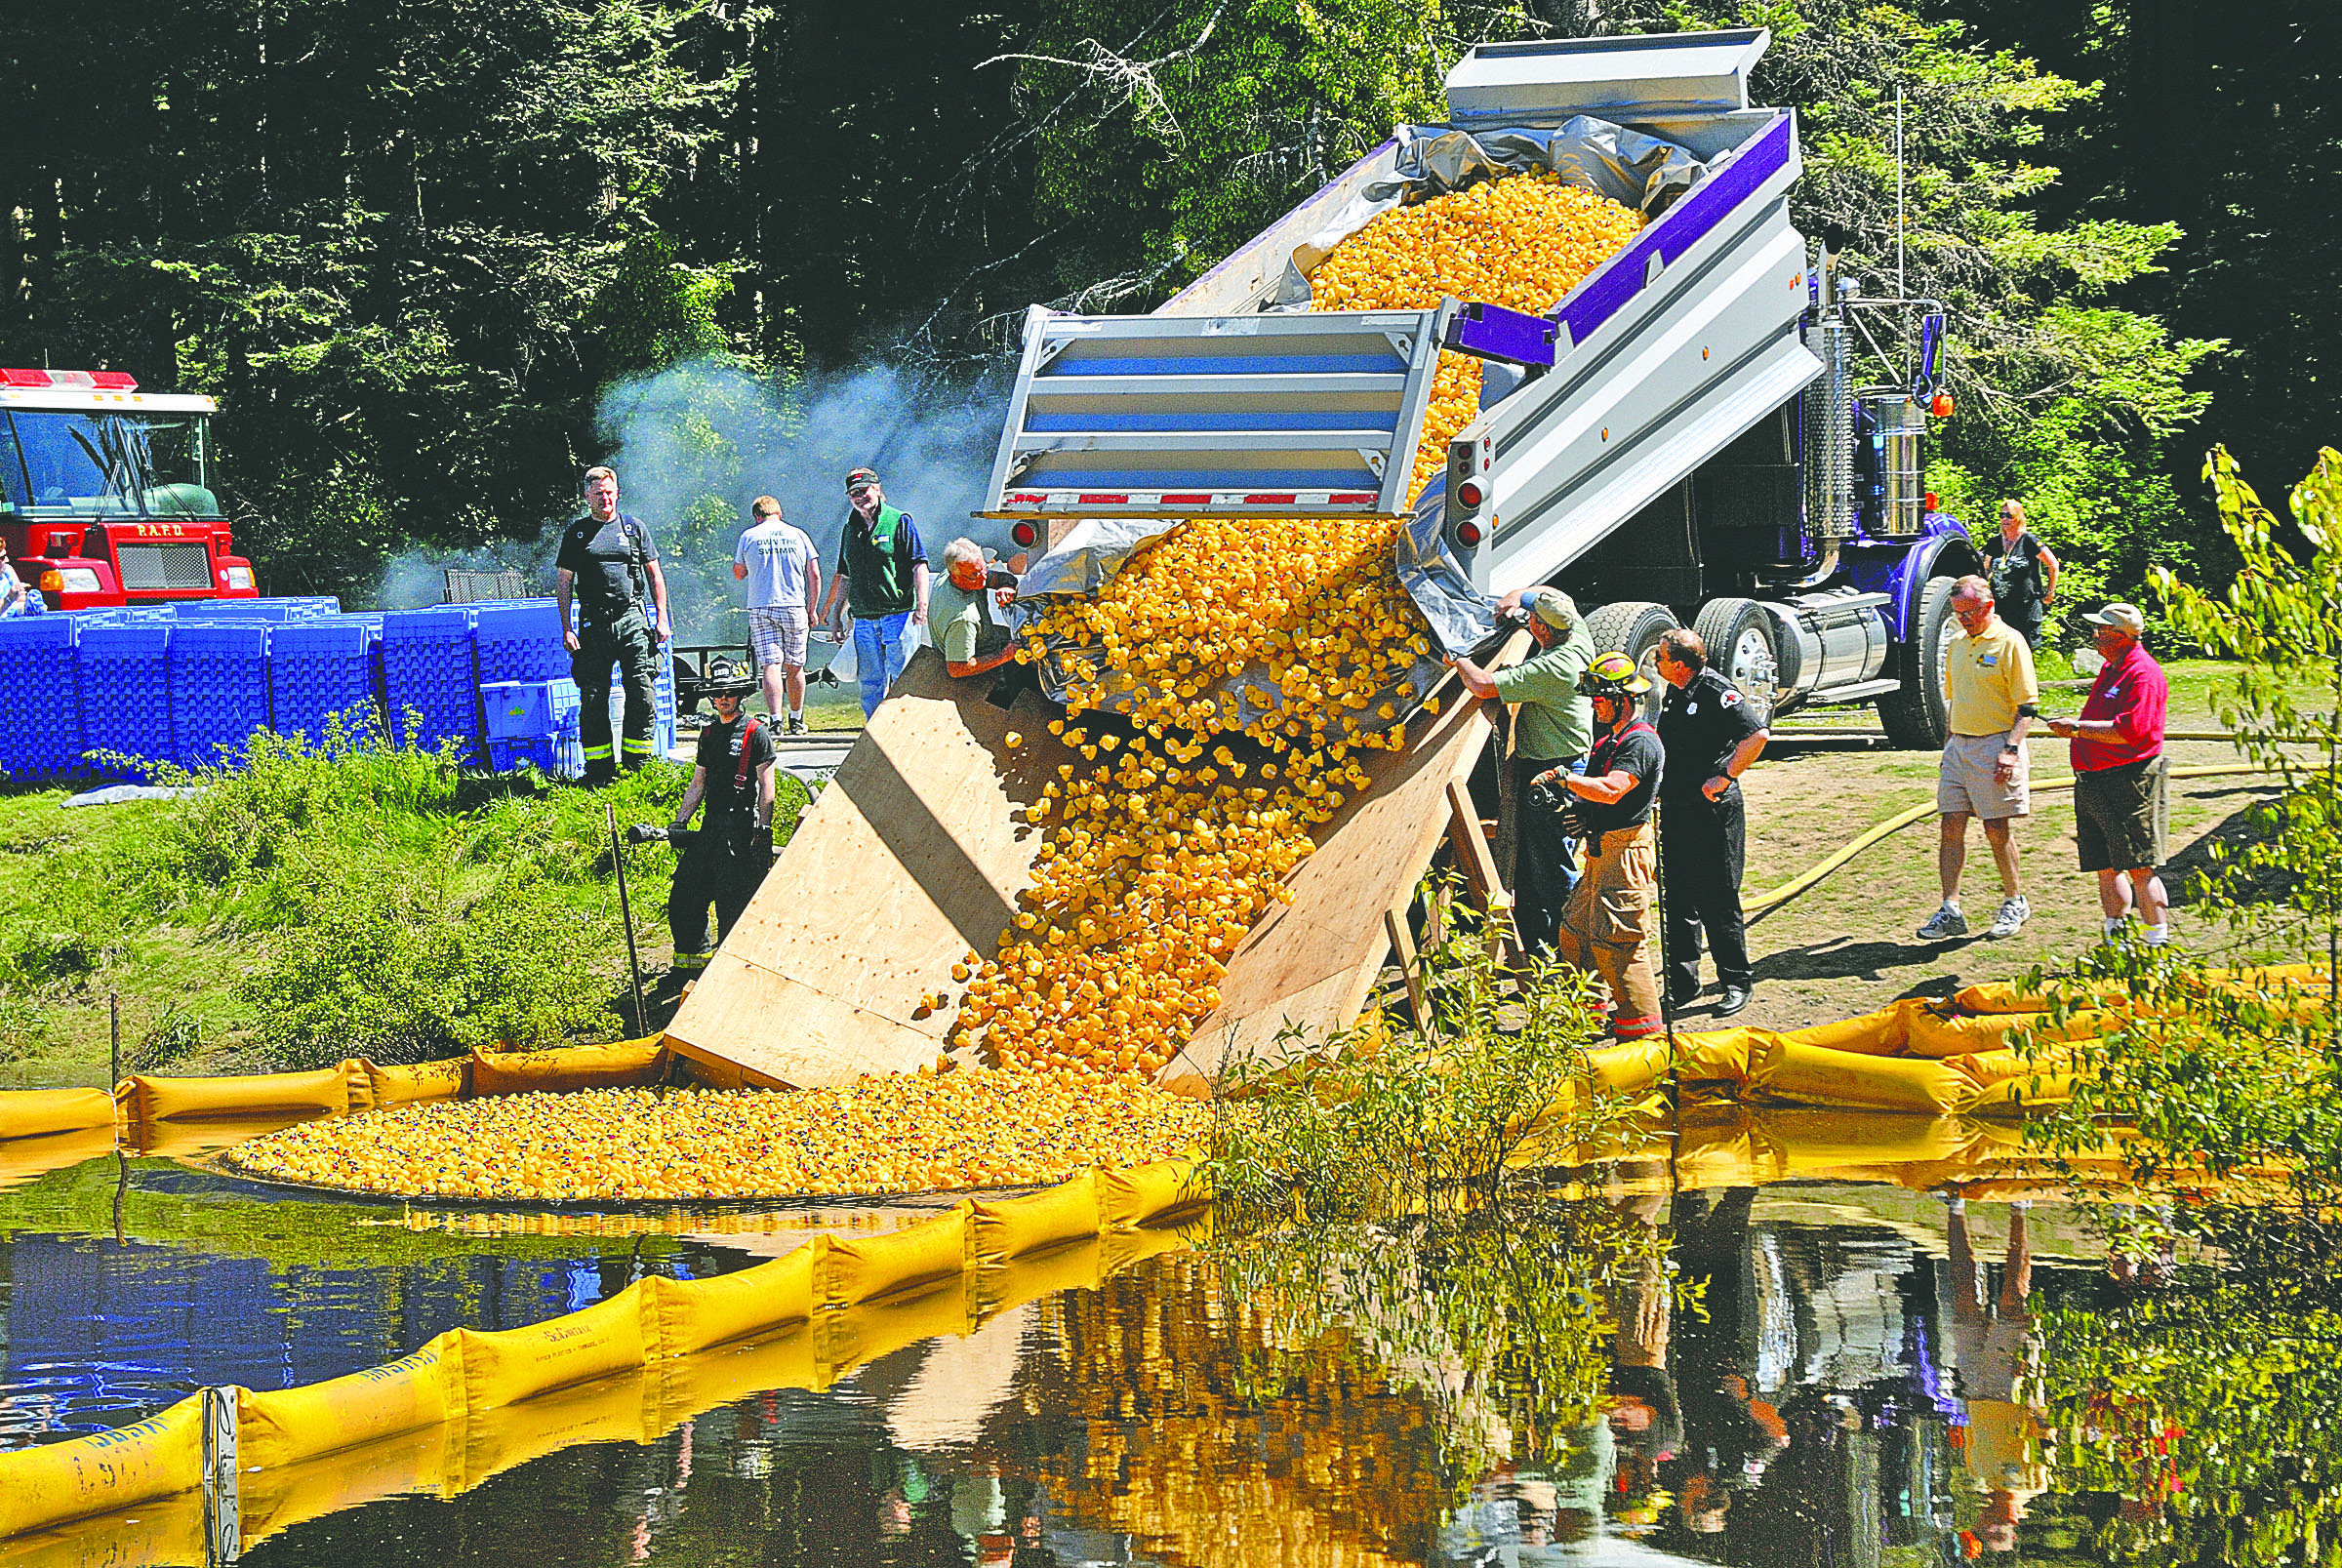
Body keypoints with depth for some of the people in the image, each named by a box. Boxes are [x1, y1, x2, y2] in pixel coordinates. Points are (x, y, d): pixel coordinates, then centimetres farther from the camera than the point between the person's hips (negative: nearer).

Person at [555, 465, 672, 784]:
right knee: (593, 697, -1)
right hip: (594, 623, 0)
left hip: (632, 619, 0)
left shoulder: (634, 527, 11)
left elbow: (654, 575, 13)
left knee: (642, 692, -7)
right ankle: (598, 769, 6)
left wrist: (662, 618, 4)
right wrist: (567, 629, -2)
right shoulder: (576, 534, 9)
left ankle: (637, 766, 1)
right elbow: (563, 583, 8)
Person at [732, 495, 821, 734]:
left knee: (770, 666, -7)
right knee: (794, 667, 12)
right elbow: (814, 575, 5)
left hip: (761, 610, -1)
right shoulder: (798, 535, 7)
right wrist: (812, 610, 12)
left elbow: (738, 574, 14)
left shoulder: (748, 537, 3)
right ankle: (796, 720, 20)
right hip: (795, 608, 1)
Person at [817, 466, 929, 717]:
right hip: (864, 619, 5)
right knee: (870, 683, 5)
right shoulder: (850, 529, 16)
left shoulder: (900, 522, -1)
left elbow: (919, 567, -6)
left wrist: (921, 606, -17)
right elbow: (842, 575, 24)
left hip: (898, 614, -5)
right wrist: (830, 611, 20)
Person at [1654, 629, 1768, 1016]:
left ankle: (1736, 982, 6)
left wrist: (1724, 778, -20)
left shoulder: (1716, 691, -14)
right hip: (1676, 808, 8)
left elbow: (1757, 735, -23)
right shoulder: (1674, 694, 13)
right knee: (1677, 897, 9)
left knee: (1717, 899, -3)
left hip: (1712, 810, -8)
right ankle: (1682, 983, 16)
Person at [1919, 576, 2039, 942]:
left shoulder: (2009, 642, -8)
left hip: (1994, 745, -7)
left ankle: (2015, 903, 15)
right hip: (1959, 744, 7)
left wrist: (2010, 750, -20)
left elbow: (2027, 706, -11)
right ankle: (1950, 911, 2)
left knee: (1996, 829, -3)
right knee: (1951, 826, 1)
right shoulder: (1958, 644, 14)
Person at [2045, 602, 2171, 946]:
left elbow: (2129, 731, -24)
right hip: (2092, 785, 10)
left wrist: (2077, 728, -21)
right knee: (2106, 868, 10)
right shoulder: (2110, 669, 18)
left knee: (2139, 868, -9)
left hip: (2129, 785, -10)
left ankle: (2160, 943, -6)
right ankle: (2115, 940, 15)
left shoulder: (2144, 675, -13)